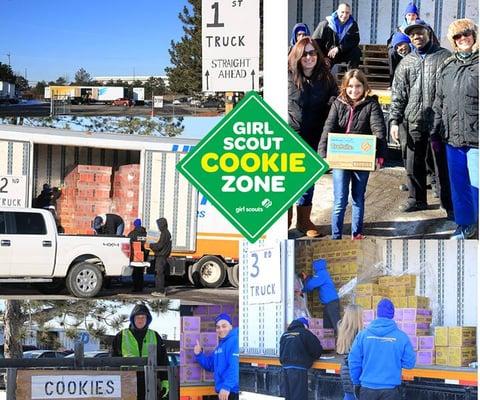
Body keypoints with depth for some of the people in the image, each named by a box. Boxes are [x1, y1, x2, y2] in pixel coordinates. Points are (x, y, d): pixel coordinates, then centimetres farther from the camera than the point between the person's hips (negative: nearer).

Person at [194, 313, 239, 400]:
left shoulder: (235, 341, -12)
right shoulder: (221, 344, 20)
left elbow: (235, 366, -25)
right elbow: (210, 365, 28)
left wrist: (227, 386, -32)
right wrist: (199, 354, 10)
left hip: (233, 392, -10)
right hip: (223, 392, 10)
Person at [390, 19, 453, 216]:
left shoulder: (444, 56, 1)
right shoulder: (406, 63, 11)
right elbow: (398, 95, 11)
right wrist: (394, 120, 4)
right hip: (414, 121, 4)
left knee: (443, 163, 1)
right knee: (413, 163, 10)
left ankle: (449, 204, 9)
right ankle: (417, 199, 25)